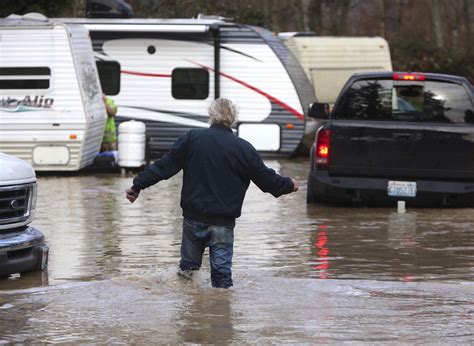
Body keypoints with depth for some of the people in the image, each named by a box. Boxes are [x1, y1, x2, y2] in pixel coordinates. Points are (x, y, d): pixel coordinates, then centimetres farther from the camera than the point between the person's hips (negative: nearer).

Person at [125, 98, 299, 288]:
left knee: (188, 266, 17)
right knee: (222, 274, 2)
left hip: (193, 219, 1)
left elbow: (163, 166, -1)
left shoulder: (192, 139, -2)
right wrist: (289, 185, 27)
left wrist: (138, 185, 6)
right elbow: (267, 179, 7)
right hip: (223, 223, -1)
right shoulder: (244, 149, -2)